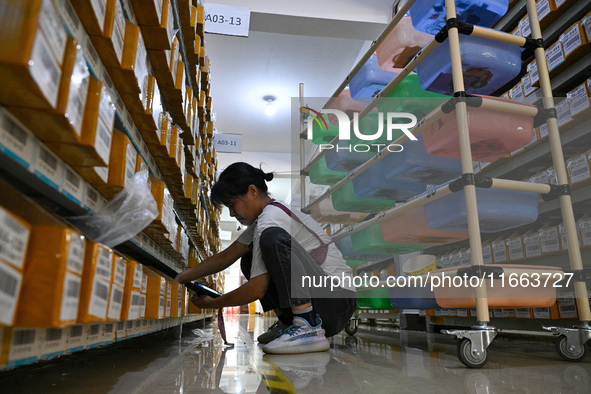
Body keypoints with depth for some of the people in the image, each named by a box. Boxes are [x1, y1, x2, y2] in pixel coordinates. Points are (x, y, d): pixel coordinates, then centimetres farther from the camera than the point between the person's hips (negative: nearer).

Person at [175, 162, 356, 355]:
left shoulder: (270, 220, -17)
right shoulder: (262, 219, 13)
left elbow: (257, 289, -19)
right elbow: (226, 256, 16)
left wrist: (212, 303, -4)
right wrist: (182, 277, 11)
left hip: (338, 300, -10)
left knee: (273, 238, -28)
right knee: (250, 261, 13)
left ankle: (310, 328, -27)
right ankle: (287, 323, 7)